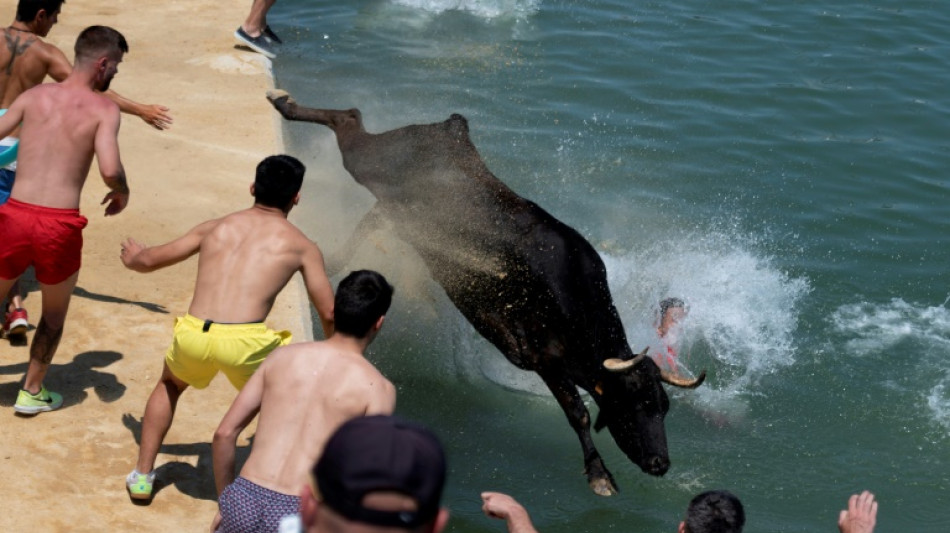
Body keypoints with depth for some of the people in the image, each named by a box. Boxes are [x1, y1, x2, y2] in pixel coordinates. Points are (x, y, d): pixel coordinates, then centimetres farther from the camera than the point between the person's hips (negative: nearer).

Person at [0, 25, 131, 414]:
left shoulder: (34, 96, 8)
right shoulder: (103, 108, -3)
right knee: (55, 313, 24)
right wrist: (122, 193, 5)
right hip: (60, 226, -2)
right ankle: (32, 392, 31)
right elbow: (109, 170, -16)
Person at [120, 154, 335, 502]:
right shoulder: (301, 246, 13)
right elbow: (328, 314, 10)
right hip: (244, 342, -4)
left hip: (192, 335, 4)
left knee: (170, 385, 37)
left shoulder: (216, 227, 22)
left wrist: (134, 258, 56)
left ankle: (142, 476, 37)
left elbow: (148, 260, 31)